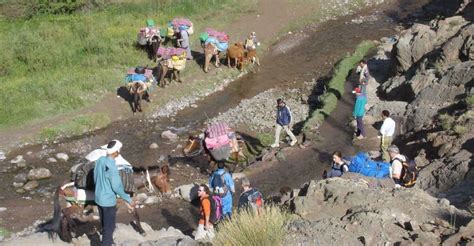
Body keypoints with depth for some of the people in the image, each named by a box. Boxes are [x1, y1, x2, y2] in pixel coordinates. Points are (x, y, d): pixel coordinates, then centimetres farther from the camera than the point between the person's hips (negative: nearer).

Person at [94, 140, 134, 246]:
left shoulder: (100, 160, -4)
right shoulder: (111, 167, -28)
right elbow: (117, 187, -23)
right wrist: (128, 200, -14)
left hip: (99, 198, 8)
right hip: (109, 201, -8)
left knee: (104, 224, 25)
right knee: (109, 227, 7)